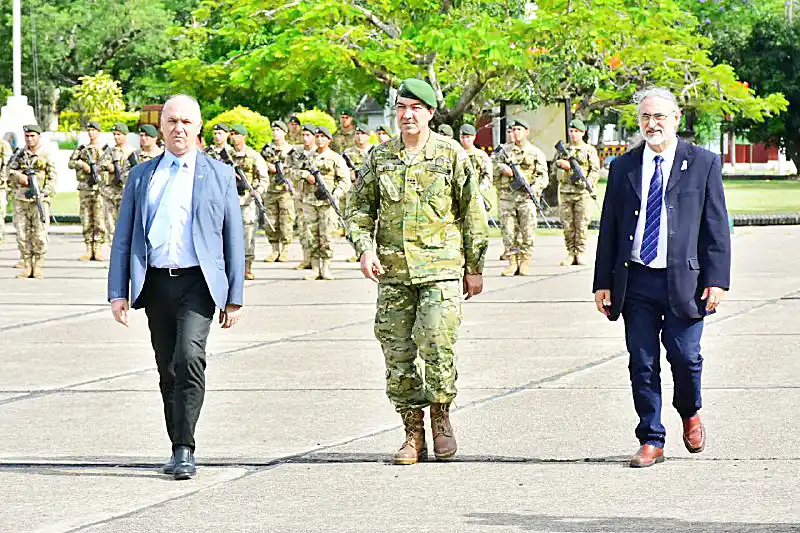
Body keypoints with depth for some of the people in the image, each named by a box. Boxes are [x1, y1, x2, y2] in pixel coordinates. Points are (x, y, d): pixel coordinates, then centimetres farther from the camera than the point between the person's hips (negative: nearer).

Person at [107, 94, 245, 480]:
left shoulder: (219, 175, 8)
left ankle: (185, 449, -19)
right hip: (156, 284, 3)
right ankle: (179, 451, 18)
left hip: (197, 282, -3)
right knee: (168, 371, 7)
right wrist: (118, 292, 1)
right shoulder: (142, 176, 13)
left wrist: (235, 297, 3)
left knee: (189, 357, -22)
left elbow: (234, 238, 8)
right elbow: (123, 238, 11)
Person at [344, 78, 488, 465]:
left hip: (441, 268, -3)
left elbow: (472, 214, 5)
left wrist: (475, 267, 4)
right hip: (392, 272, 3)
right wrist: (364, 248, -4)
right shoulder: (379, 157, 8)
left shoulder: (452, 155, 2)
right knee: (398, 353, 2)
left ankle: (441, 416, 9)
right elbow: (358, 208, 13)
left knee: (437, 344, -14)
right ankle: (413, 433, 11)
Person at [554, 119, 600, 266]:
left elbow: (595, 170, 1)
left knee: (582, 225, -5)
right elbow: (556, 167, 13)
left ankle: (580, 254, 0)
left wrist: (587, 182, -15)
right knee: (567, 225, 0)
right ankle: (570, 254, 5)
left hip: (583, 192, -3)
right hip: (566, 191, 3)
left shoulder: (590, 150, 7)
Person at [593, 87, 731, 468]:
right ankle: (651, 441, 12)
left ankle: (689, 413, 26)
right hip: (635, 282, 2)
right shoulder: (623, 167, 10)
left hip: (684, 280, -2)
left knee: (685, 358, -4)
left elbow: (716, 226, 2)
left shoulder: (703, 164, 3)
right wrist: (603, 282, 6)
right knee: (642, 365, 3)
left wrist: (716, 280, -6)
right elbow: (608, 229, 12)